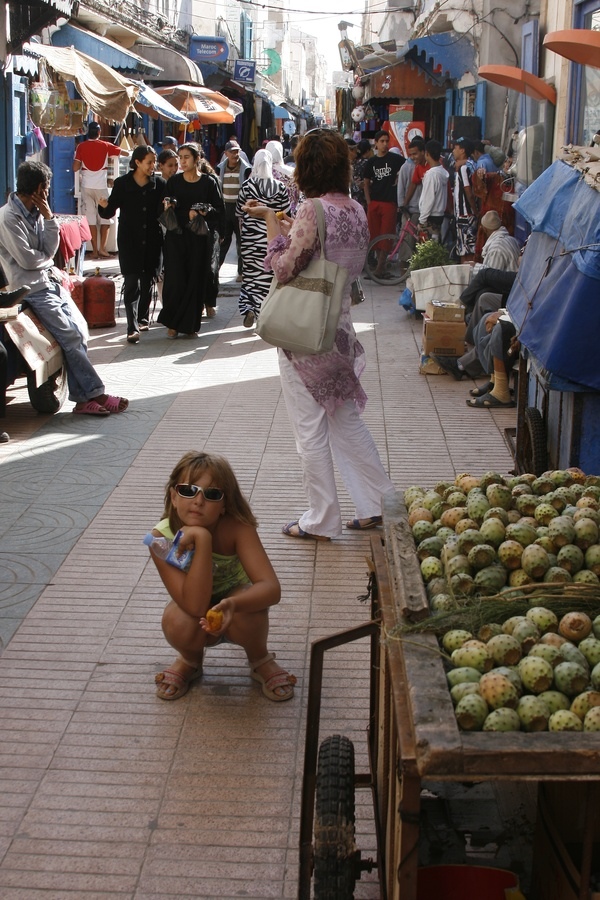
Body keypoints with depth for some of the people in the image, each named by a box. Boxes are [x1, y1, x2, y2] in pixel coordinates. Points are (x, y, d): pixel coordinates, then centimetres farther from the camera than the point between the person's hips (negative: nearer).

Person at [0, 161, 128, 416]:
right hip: (32, 289, -8)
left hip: (50, 282, 8)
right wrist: (48, 258, 3)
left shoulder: (36, 213, 11)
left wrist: (49, 217, -6)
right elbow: (27, 259, -16)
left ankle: (83, 398, -5)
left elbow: (50, 249, 3)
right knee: (70, 336, -14)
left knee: (80, 329, -4)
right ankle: (94, 393, -7)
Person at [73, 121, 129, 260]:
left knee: (90, 217, 3)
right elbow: (126, 153, 5)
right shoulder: (105, 146, 0)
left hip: (86, 186, 1)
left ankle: (95, 250, 1)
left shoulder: (81, 147, 0)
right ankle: (102, 248, -1)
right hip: (101, 186, -1)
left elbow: (75, 168, -4)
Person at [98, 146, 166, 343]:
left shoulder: (159, 184, 3)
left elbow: (163, 212, 7)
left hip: (152, 240, 3)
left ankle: (143, 317, 31)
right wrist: (104, 207, -23)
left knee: (147, 281, 11)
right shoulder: (122, 184, -2)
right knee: (131, 283, -9)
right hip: (129, 240, -3)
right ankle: (132, 328, -13)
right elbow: (110, 212, -1)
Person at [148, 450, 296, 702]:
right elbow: (195, 606, -38)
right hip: (196, 616, 1)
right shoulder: (161, 537, -29)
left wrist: (233, 604, -57)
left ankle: (260, 660, 2)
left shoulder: (237, 527, -29)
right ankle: (190, 660, 6)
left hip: (232, 610, 0)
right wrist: (202, 539, -47)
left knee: (245, 614, -34)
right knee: (177, 624, -32)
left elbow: (271, 588, -37)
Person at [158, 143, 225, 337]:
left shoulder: (209, 182, 1)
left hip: (201, 238, -1)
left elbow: (219, 209, 0)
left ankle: (190, 324, 9)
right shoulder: (174, 181, 6)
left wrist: (206, 211, -19)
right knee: (176, 279, -6)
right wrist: (187, 214, -14)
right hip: (177, 236, 1)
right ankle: (173, 323, 1)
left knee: (196, 279, 0)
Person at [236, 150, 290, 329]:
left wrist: (242, 232, 17)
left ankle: (249, 309, -4)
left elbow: (240, 214, 2)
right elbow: (285, 215, 1)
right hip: (272, 238, 0)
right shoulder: (280, 187, -3)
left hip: (250, 238, 0)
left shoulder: (247, 186, -4)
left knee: (250, 273, 10)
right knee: (267, 275, 7)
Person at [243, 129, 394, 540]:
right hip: (340, 326, 8)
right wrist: (291, 226, 17)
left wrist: (272, 221, -7)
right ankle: (372, 505, 22)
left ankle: (322, 521, 13)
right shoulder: (357, 210, 5)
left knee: (311, 429, 3)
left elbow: (285, 267, -17)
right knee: (346, 418, 18)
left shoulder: (314, 210, -19)